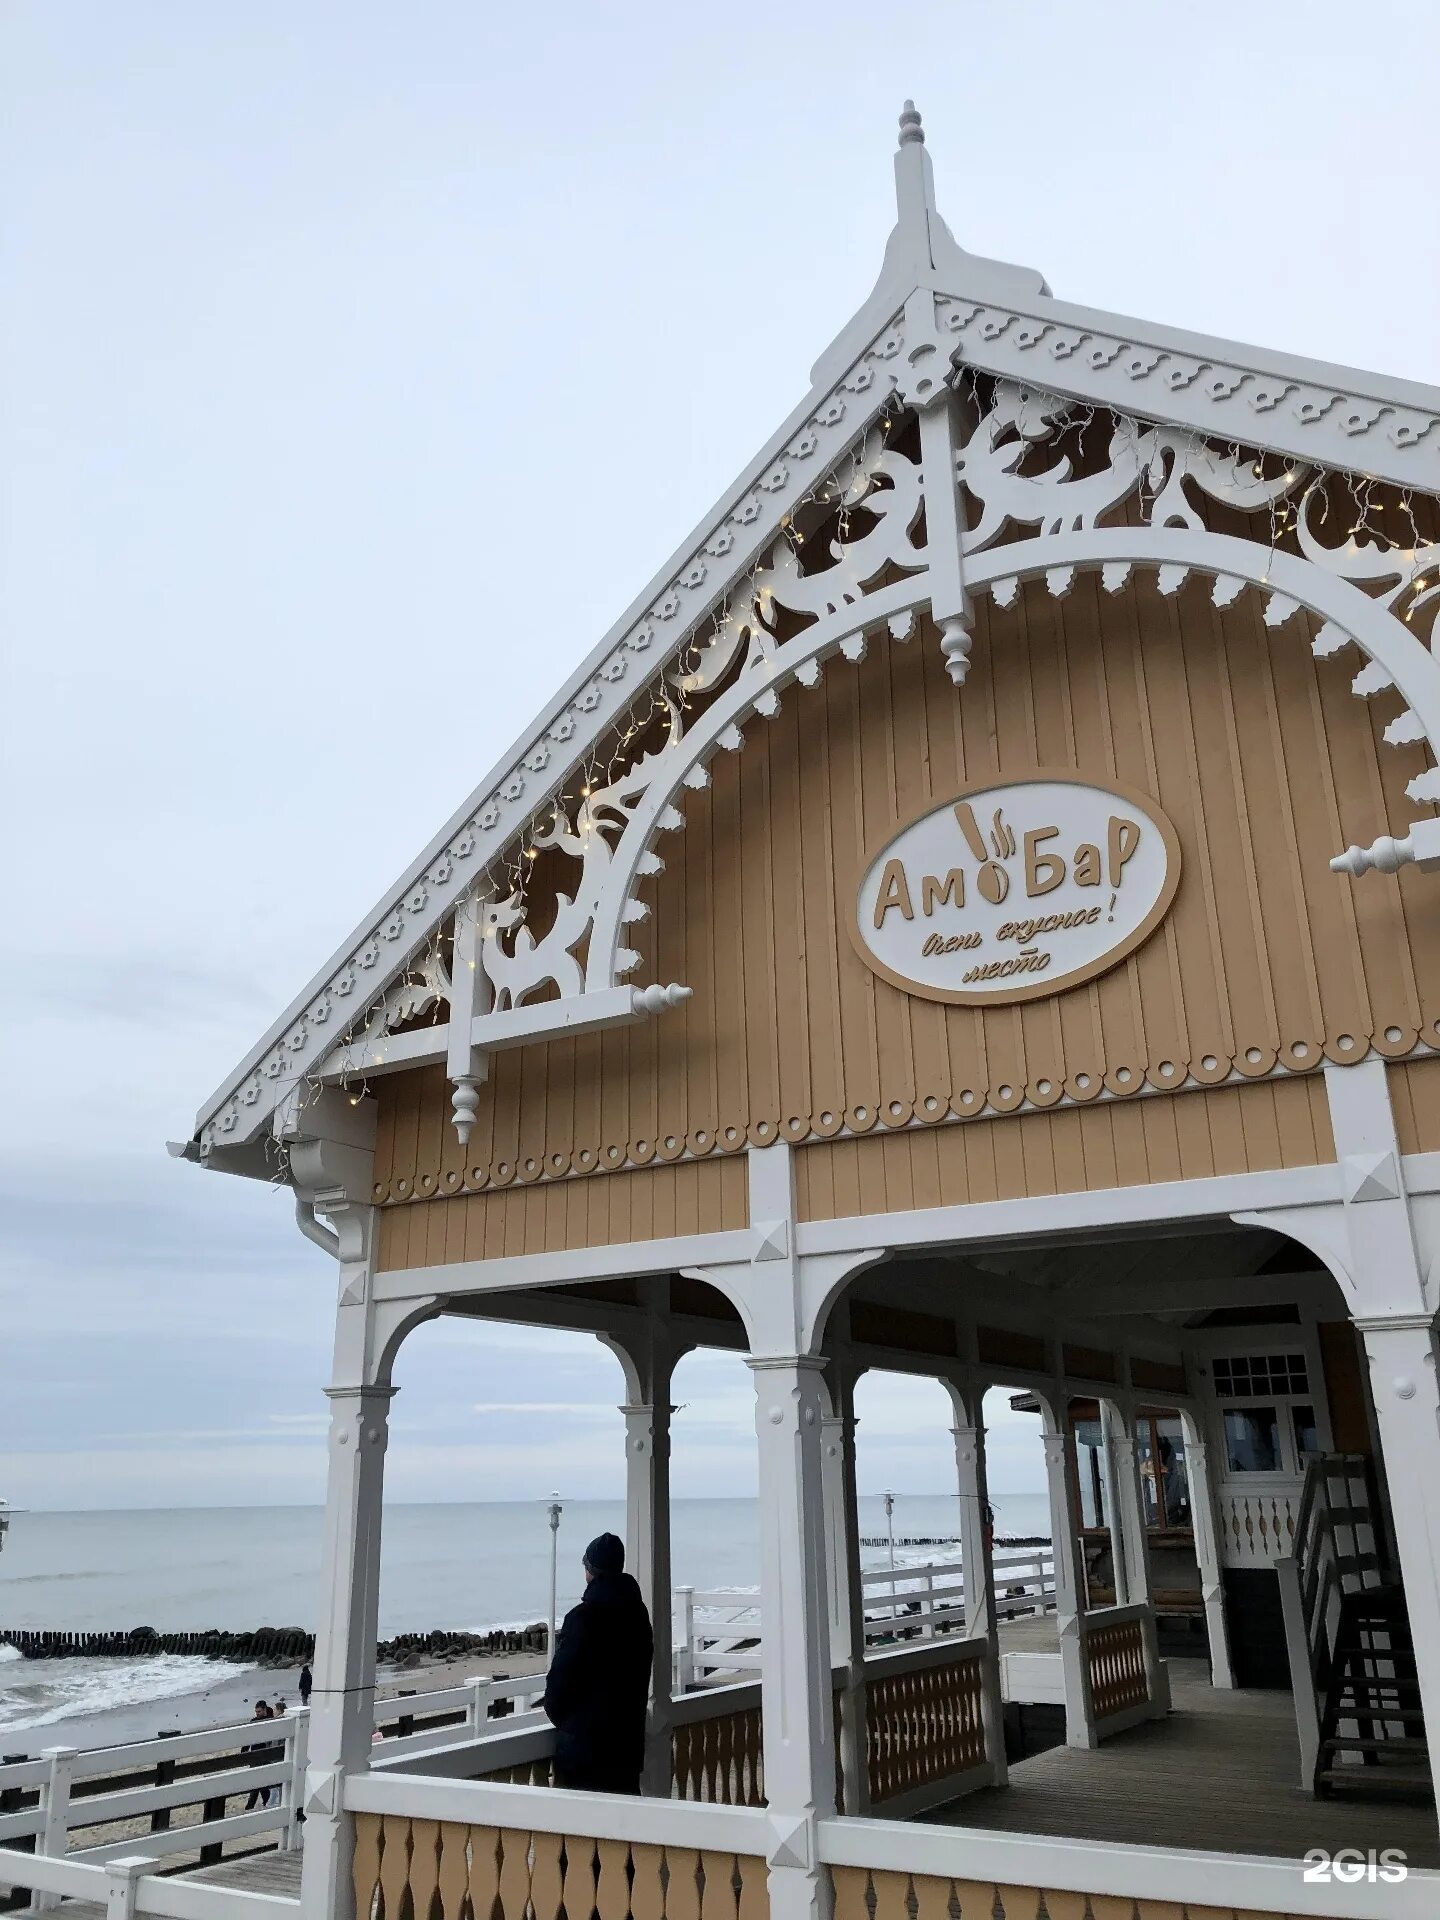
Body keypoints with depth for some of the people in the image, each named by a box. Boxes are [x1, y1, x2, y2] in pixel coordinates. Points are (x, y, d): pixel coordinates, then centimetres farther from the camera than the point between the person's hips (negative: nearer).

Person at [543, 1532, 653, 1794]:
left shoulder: (582, 1617, -17)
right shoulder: (638, 1613, 5)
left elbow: (561, 1676, -13)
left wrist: (557, 1714, 6)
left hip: (584, 1739, -7)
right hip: (628, 1737, 7)